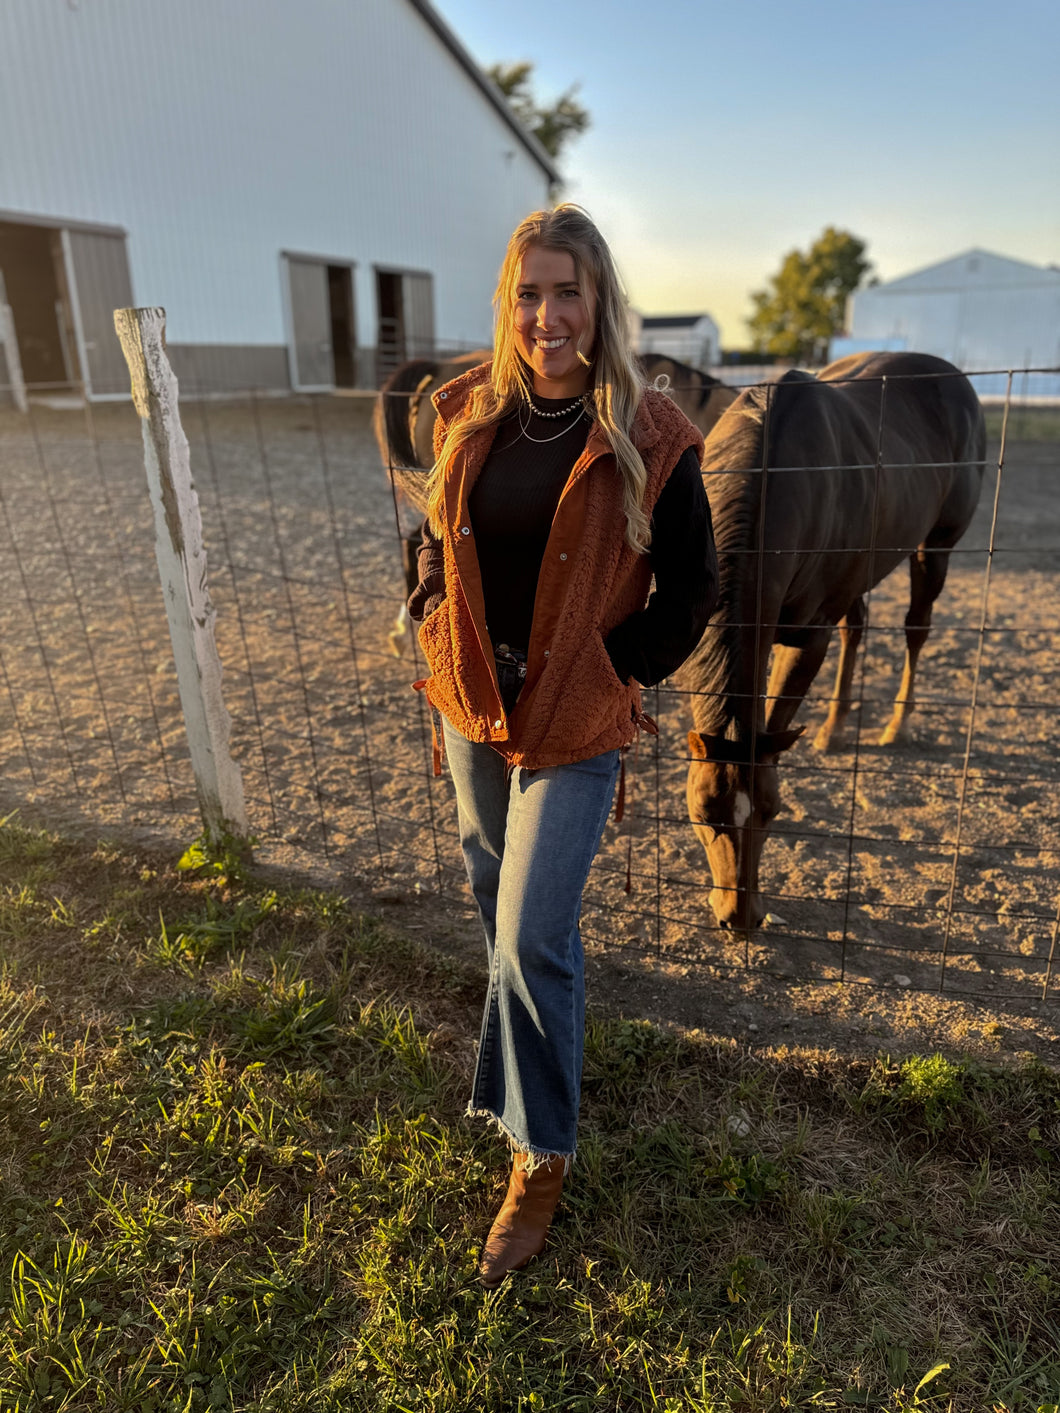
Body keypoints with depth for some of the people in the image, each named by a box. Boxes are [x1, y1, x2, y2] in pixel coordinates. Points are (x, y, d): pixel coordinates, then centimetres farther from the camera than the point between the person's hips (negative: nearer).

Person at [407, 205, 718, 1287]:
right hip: (470, 707, 6)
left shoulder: (646, 438, -13)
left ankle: (541, 1155, 18)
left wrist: (617, 671, -8)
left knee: (534, 936, -4)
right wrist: (438, 626, 2)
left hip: (575, 725, -5)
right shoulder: (469, 416, -1)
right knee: (494, 893, 23)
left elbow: (691, 588, -5)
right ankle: (512, 1077, 54)